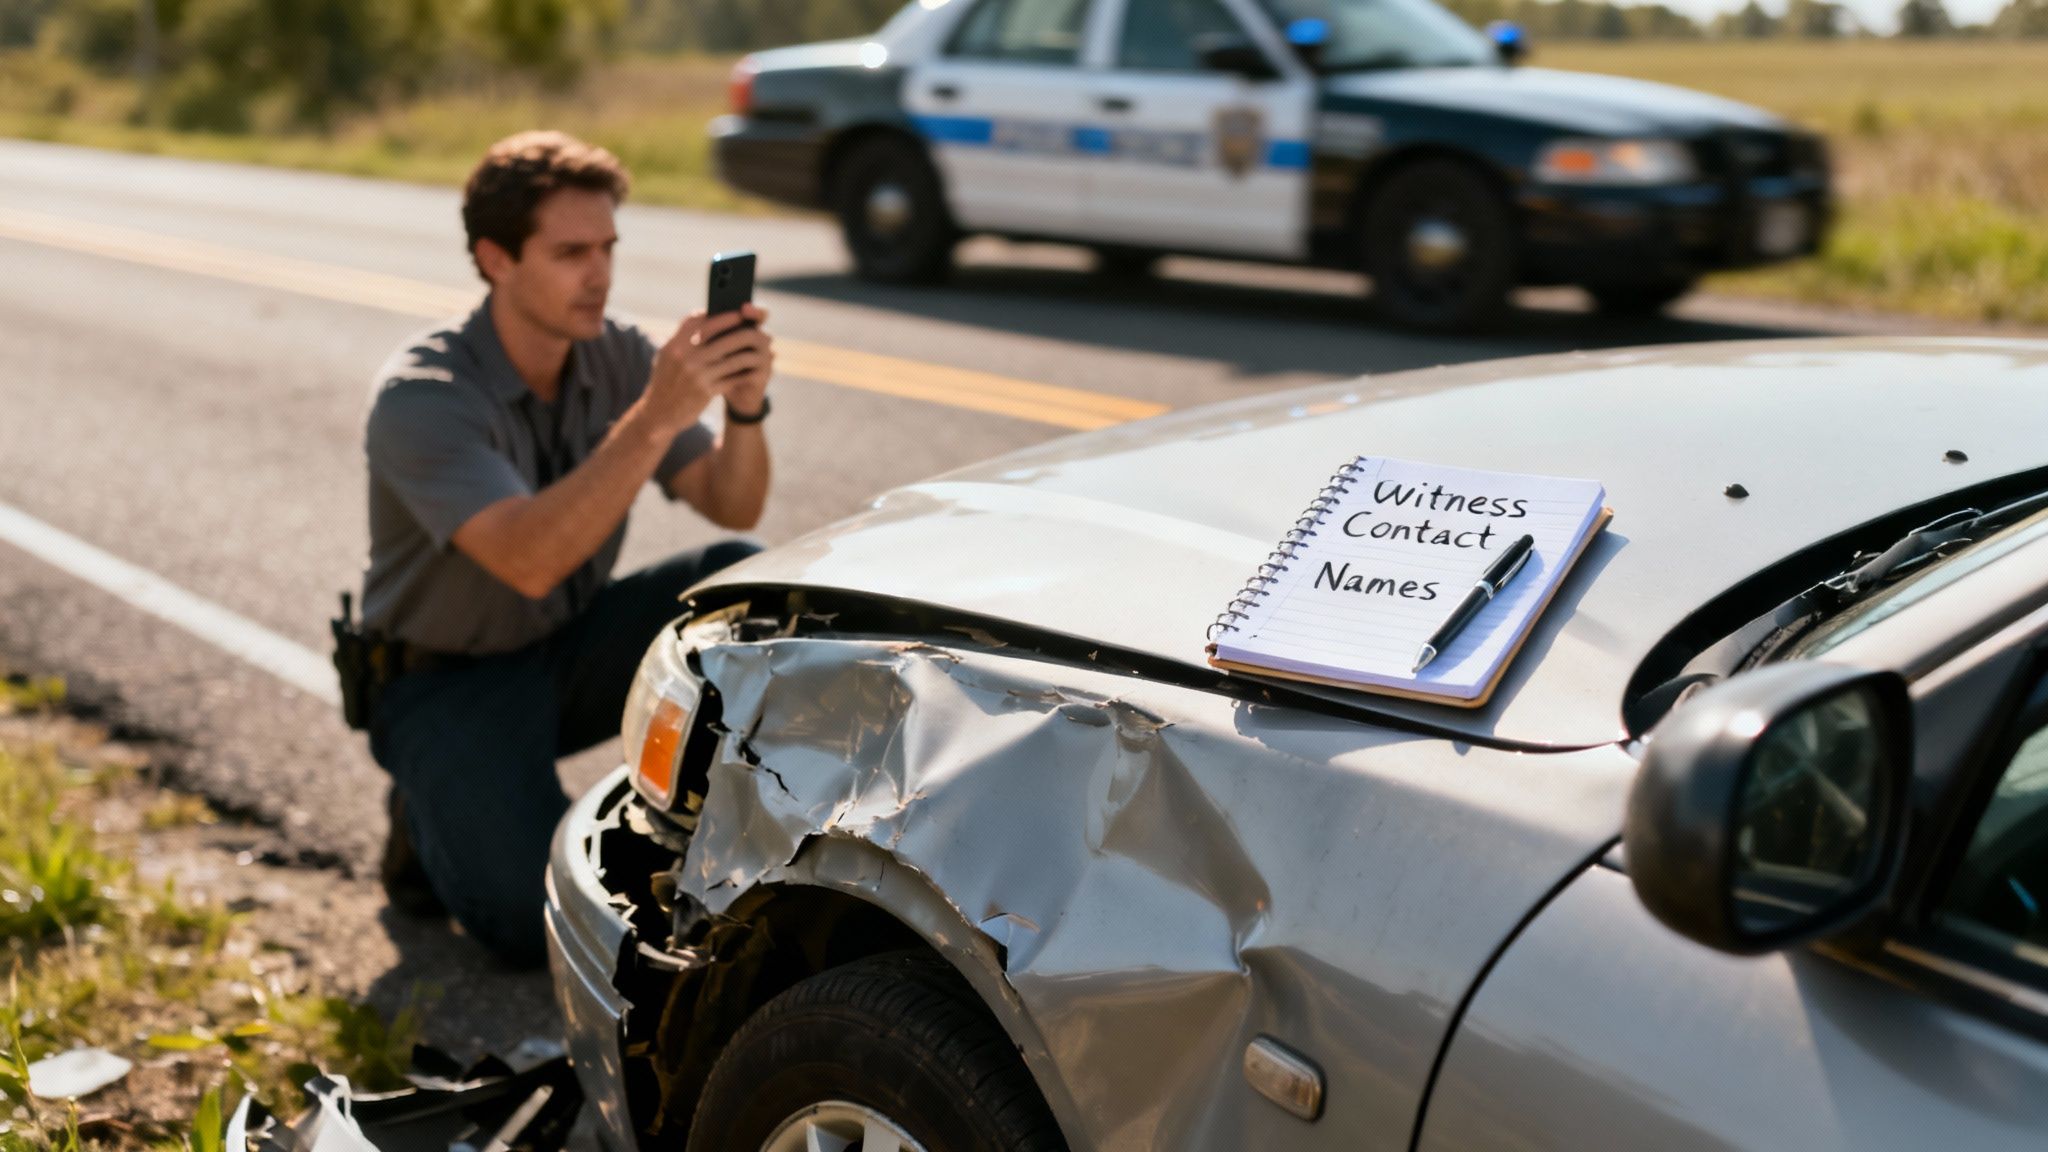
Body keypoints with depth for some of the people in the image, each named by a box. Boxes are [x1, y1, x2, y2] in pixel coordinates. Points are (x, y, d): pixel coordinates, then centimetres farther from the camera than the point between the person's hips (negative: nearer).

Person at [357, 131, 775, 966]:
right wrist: (656, 415, -46)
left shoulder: (616, 356, -6)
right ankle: (434, 819, 10)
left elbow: (733, 506, -10)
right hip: (447, 680, -5)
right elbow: (530, 559, -40)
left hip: (569, 648, 6)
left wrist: (745, 407, -31)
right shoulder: (421, 397, -25)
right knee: (541, 924, -24)